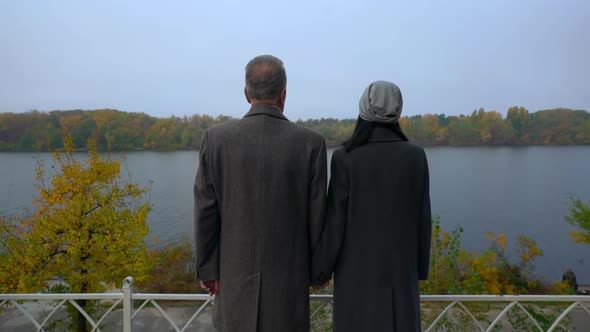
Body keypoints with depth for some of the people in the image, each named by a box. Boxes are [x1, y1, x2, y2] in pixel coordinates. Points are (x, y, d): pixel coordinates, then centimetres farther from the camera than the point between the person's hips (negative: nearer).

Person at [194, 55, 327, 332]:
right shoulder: (311, 142, -12)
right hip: (288, 273, -1)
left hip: (236, 271, 1)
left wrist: (207, 268, 5)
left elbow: (206, 211, -7)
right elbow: (317, 214, -8)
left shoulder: (216, 139, -10)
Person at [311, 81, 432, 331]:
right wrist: (420, 268, 12)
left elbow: (336, 221, -14)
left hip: (357, 265, -2)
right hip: (398, 264, 3)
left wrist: (318, 271, -1)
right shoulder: (416, 156, -6)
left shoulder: (345, 159, -15)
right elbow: (422, 217, -2)